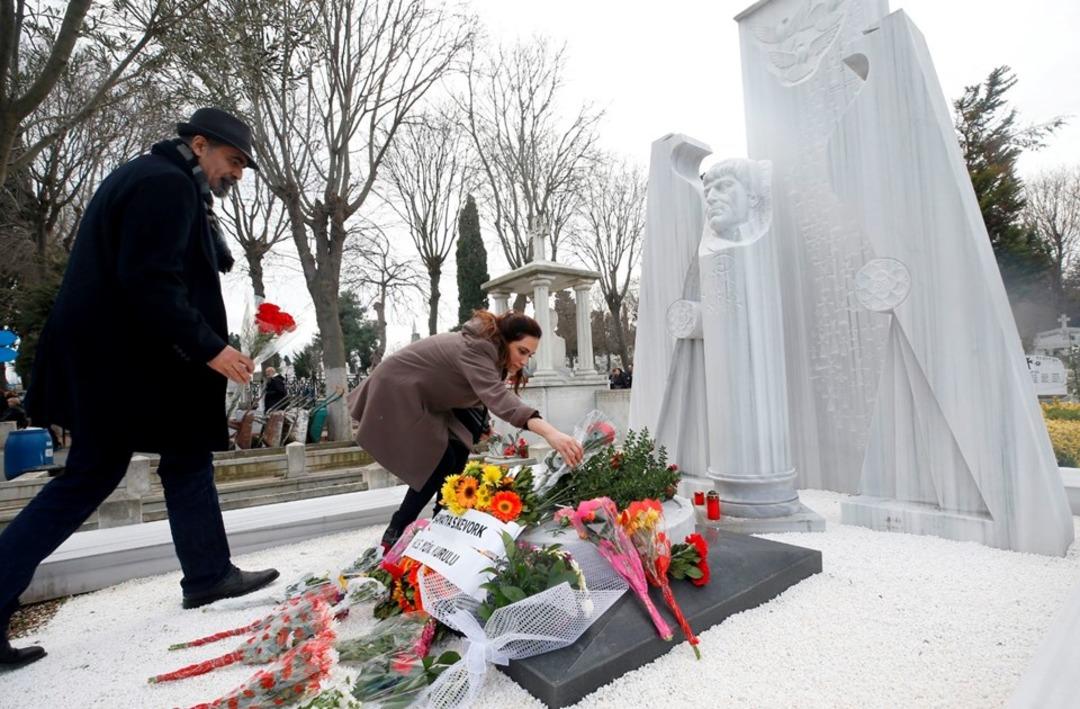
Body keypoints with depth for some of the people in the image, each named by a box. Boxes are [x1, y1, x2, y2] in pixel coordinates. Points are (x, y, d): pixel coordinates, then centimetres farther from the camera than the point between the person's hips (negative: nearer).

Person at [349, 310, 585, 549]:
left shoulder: (488, 350, -1)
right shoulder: (475, 350, -32)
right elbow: (497, 397, -49)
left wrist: (477, 430, -8)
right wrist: (549, 432, -61)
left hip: (420, 398, 10)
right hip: (394, 394, -9)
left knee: (459, 451, 5)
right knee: (440, 463, -11)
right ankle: (395, 535, 4)